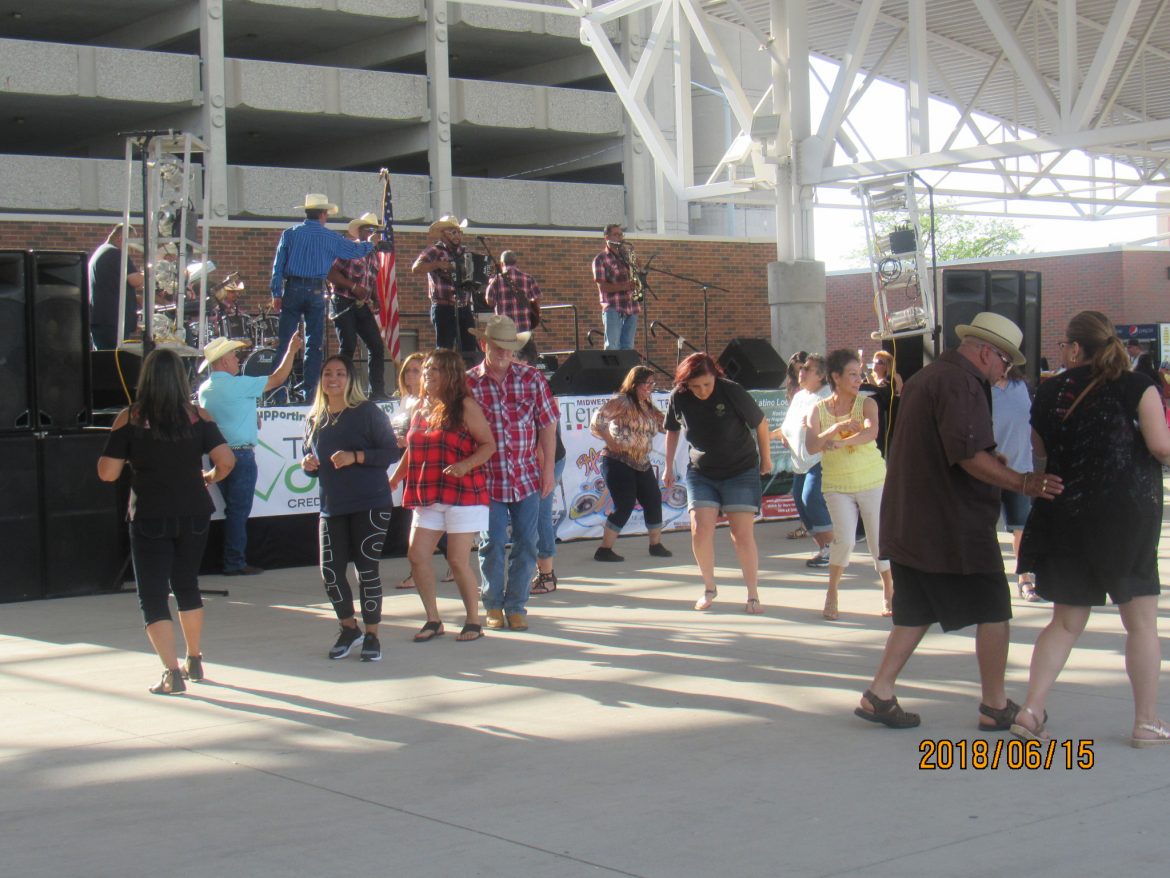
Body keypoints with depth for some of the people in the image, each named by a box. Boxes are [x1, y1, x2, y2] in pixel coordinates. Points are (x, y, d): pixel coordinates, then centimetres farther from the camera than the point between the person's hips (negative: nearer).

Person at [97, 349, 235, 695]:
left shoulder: (129, 419, -8)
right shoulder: (197, 416, -3)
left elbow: (107, 473, -9)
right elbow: (226, 460, -11)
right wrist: (210, 477, 11)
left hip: (149, 518, -3)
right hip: (193, 514, 3)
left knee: (152, 595, 4)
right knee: (187, 585, 22)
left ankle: (173, 672, -8)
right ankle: (194, 661, 32)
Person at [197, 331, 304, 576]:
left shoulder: (205, 389, 9)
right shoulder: (238, 385, -14)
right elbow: (277, 379, -10)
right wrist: (292, 350, 1)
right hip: (240, 455, -8)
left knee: (233, 509, 15)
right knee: (239, 511, -3)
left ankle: (232, 561, 17)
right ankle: (235, 563, -2)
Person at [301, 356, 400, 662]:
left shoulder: (368, 413, -4)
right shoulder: (314, 419, 12)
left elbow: (392, 452, -8)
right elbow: (312, 460, 23)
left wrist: (355, 457, -19)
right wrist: (307, 465, 0)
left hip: (370, 504, -4)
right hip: (332, 507, 5)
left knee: (366, 569, -3)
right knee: (330, 571, 0)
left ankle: (372, 635, 12)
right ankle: (349, 628, 22)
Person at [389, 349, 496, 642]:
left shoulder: (465, 406, -5)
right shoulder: (420, 408, 13)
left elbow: (489, 445, -9)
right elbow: (412, 450, 22)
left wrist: (465, 466, -24)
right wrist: (395, 478, 18)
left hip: (462, 494, -6)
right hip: (427, 497, 6)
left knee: (458, 560, -5)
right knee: (417, 556, 0)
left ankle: (473, 621, 11)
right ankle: (433, 620, 14)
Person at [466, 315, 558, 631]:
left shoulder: (532, 378, 0)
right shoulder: (468, 383, -4)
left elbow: (547, 426, 4)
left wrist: (548, 468, 1)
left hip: (528, 477, 2)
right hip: (487, 479, -1)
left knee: (525, 543, 5)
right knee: (492, 544, 3)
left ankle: (516, 606, 18)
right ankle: (493, 605, 20)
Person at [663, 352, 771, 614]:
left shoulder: (731, 392, -19)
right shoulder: (678, 398, -10)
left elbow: (760, 423, -5)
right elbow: (672, 430, 10)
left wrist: (766, 459, 5)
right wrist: (669, 467, 12)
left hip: (741, 472, -2)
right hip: (701, 473, 2)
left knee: (743, 534, -5)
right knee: (700, 531, -10)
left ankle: (753, 595, 8)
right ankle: (709, 588, 11)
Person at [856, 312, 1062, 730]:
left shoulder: (922, 379, 17)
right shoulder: (961, 383, -15)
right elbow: (968, 454, -26)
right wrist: (1022, 483, -25)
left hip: (908, 521, 9)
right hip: (954, 526, -9)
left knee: (915, 612, 14)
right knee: (992, 610, 3)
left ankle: (879, 694, 8)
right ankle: (995, 706, 9)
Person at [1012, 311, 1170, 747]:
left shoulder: (1049, 392, 5)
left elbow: (1041, 450, 16)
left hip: (1065, 514, 4)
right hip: (1127, 513, -4)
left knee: (1066, 621, 12)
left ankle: (1031, 710, 2)